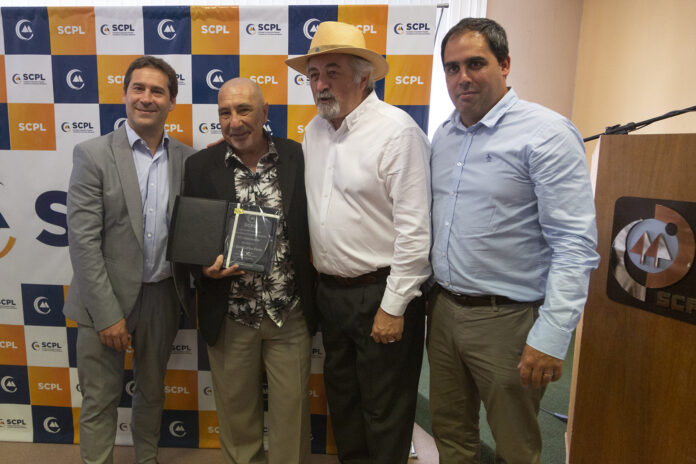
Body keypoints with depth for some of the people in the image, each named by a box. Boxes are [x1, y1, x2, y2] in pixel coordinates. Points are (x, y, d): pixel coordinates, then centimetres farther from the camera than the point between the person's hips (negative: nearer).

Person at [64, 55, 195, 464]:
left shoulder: (186, 158, 2)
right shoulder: (93, 154, -8)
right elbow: (83, 241, -12)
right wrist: (108, 314, -15)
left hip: (162, 296, 4)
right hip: (107, 298, -3)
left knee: (152, 393, 21)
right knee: (101, 400, 9)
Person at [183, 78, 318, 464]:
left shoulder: (298, 157, -3)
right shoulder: (200, 166, -2)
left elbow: (313, 227, 3)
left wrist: (315, 298, -4)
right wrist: (206, 268, -18)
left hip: (290, 315, 0)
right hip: (230, 316, 1)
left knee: (291, 410, 14)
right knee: (236, 410, 18)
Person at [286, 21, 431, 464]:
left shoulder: (397, 130, -15)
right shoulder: (315, 131, 7)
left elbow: (414, 228, -18)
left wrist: (393, 307, -16)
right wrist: (319, 282, 11)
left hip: (380, 294, -7)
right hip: (330, 290, 7)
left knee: (385, 412, 9)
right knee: (341, 396, 23)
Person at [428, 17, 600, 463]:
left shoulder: (546, 134, -13)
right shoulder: (443, 135, 8)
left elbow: (575, 245, -17)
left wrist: (551, 339, -20)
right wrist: (428, 294, 11)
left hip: (506, 320, -6)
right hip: (444, 309, 6)